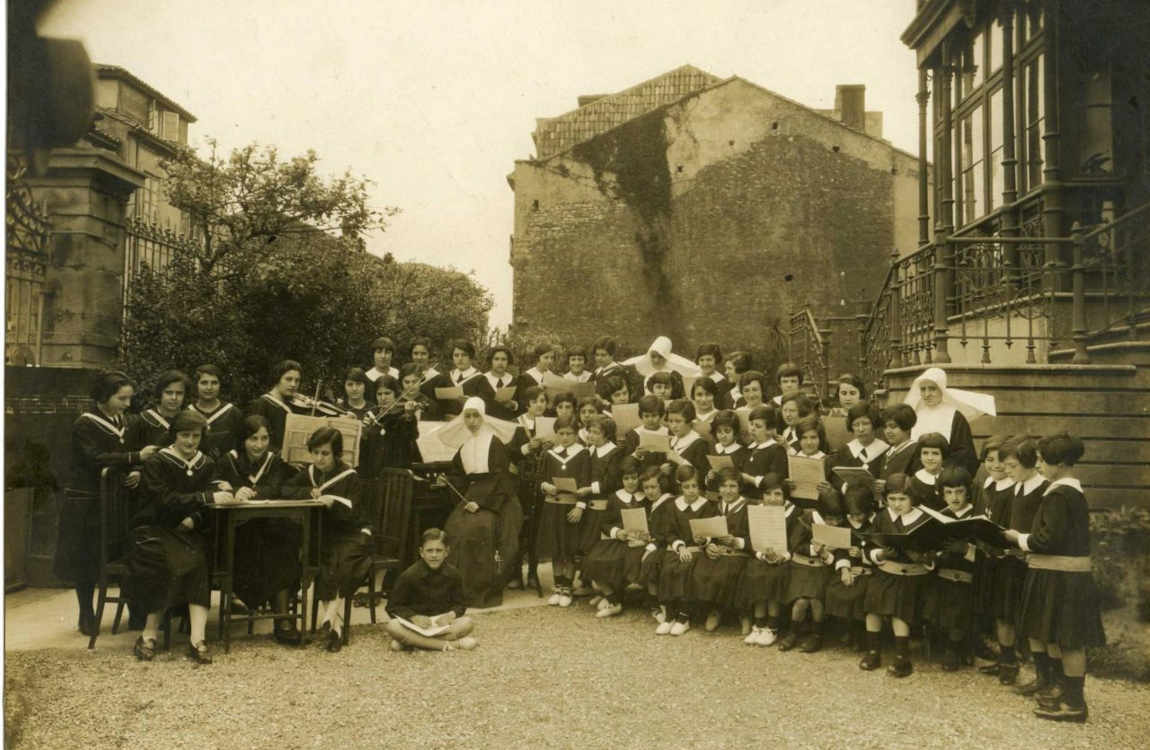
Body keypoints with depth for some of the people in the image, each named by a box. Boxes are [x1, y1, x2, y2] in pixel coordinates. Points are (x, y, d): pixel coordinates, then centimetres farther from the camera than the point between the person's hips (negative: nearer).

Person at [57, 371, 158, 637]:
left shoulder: (121, 422, 10)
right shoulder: (84, 425, -11)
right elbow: (96, 459, -22)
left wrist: (134, 472, -5)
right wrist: (137, 458, -30)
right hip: (86, 502, -6)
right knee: (85, 560, 1)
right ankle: (86, 616, 11)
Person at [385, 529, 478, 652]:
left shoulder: (453, 574, -2)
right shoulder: (409, 575, -8)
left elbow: (459, 604, 6)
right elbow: (393, 606, -4)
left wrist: (450, 615, -18)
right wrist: (414, 617, -21)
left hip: (441, 623, 2)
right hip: (416, 624, -2)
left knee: (468, 623, -26)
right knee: (392, 626, -33)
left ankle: (413, 641, -29)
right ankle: (454, 643, -36)